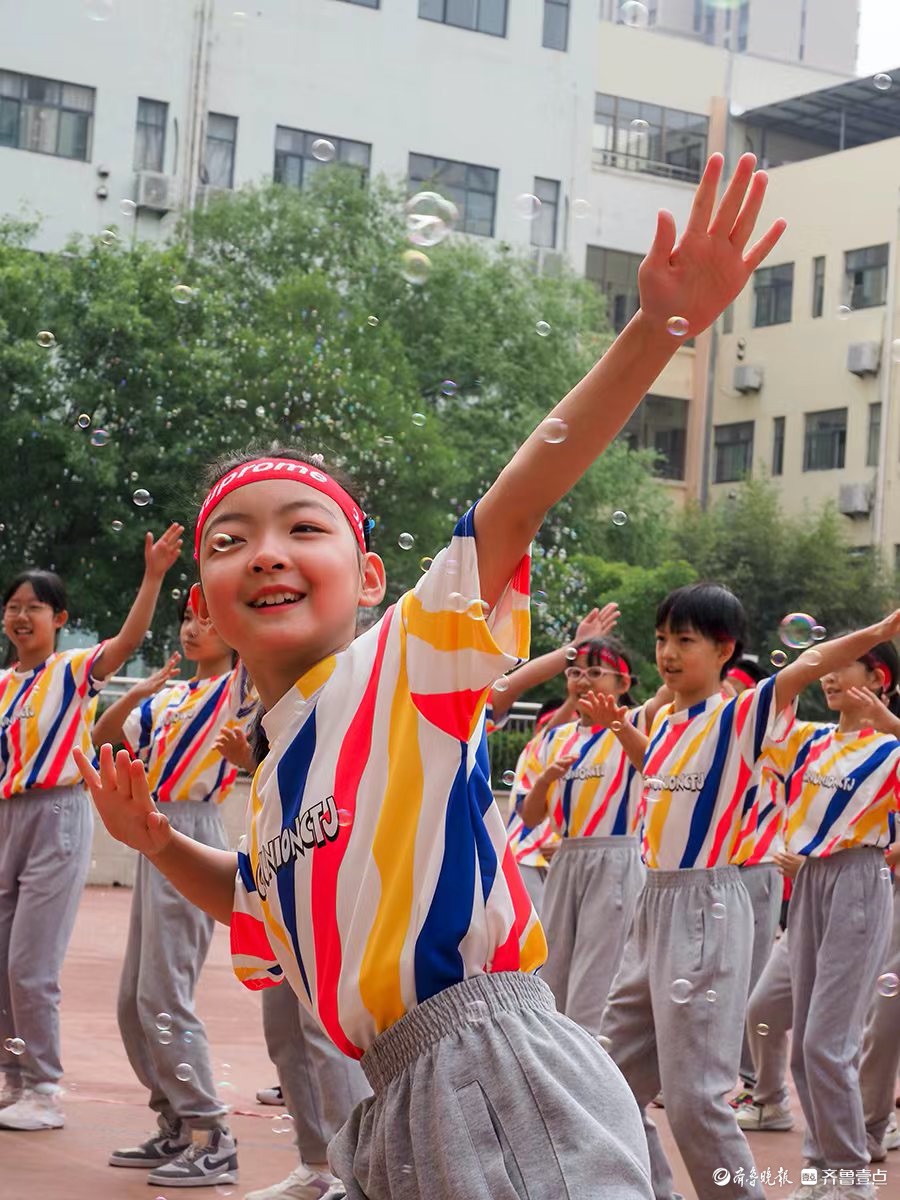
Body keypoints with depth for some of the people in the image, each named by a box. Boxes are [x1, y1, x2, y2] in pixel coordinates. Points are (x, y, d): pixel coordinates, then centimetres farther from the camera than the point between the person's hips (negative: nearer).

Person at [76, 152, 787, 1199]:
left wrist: (659, 324, -27)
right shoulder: (273, 777, 16)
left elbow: (523, 493, -17)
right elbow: (267, 909, 36)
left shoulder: (408, 660, -5)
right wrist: (157, 842, 22)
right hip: (404, 1112, 8)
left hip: (501, 1084, -8)